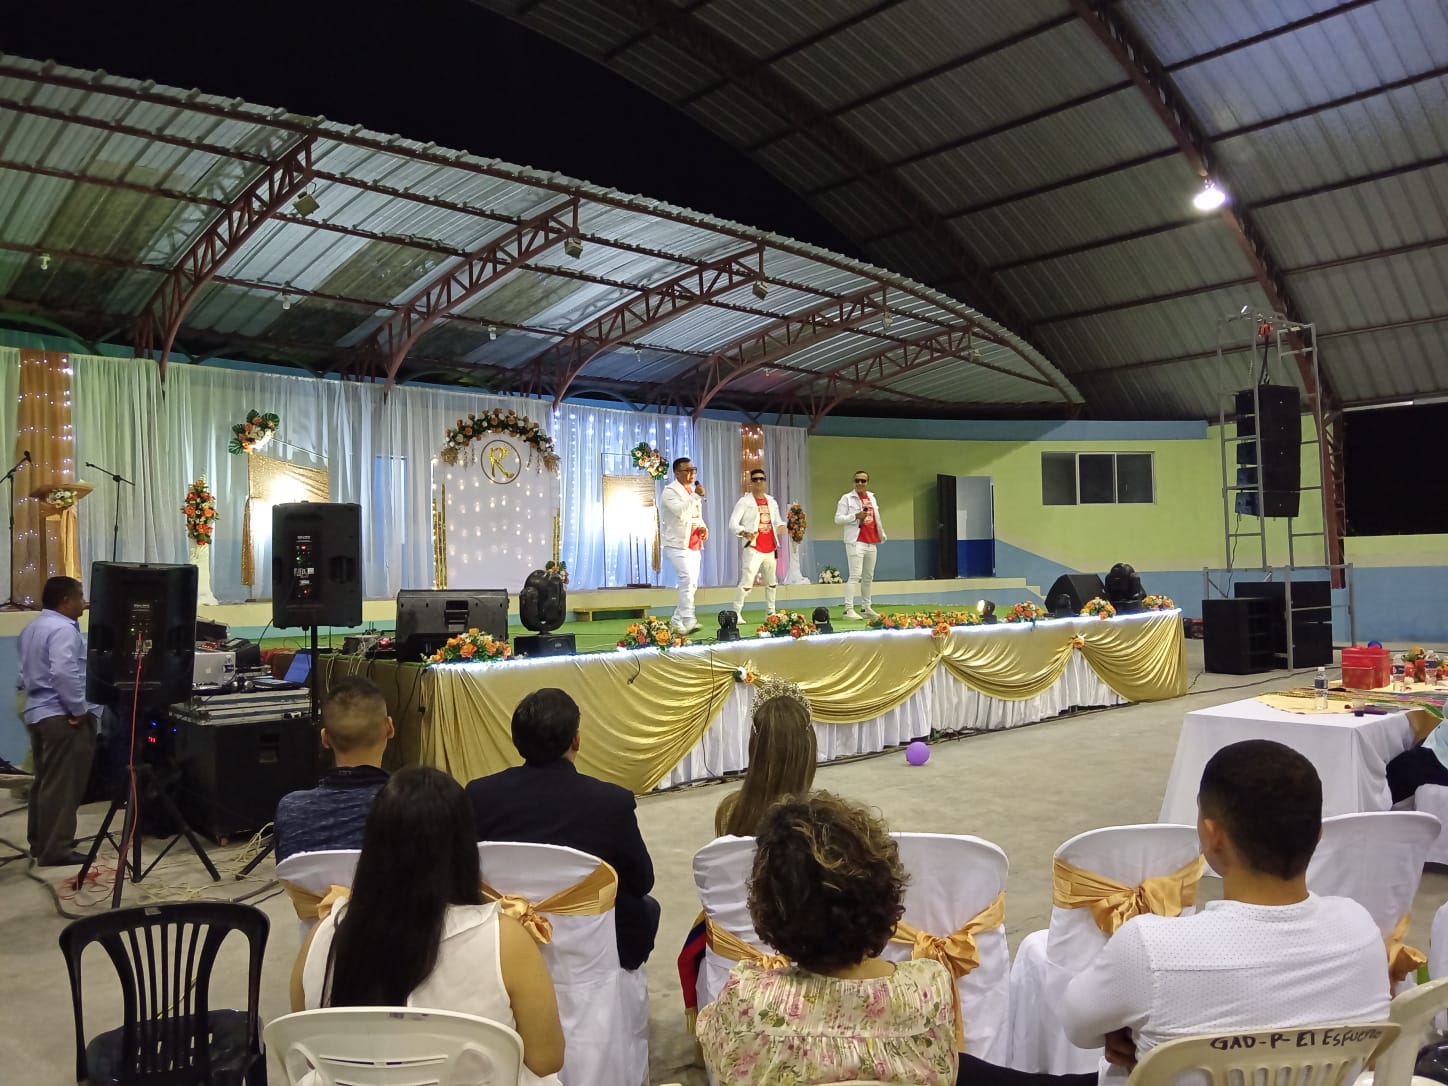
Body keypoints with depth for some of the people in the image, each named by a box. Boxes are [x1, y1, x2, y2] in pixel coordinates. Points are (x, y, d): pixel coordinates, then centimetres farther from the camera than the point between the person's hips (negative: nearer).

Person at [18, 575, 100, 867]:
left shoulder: (32, 627, 17)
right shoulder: (63, 629, -18)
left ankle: (40, 844, 25)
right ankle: (56, 851, -3)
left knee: (45, 783, 17)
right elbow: (64, 673, -29)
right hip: (63, 717, -11)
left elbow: (27, 673, 22)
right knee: (62, 786, -6)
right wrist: (79, 709, -22)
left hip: (38, 712, 11)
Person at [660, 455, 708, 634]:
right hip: (678, 545, -8)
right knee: (687, 580, -22)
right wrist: (696, 496, -25)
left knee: (692, 584, 9)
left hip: (695, 546, 8)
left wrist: (704, 528, 6)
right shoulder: (670, 491, -7)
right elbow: (680, 511, -24)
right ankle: (689, 621, -27)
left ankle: (676, 620, 19)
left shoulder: (693, 491, 18)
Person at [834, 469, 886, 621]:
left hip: (871, 542, 7)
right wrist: (855, 516, -18)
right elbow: (838, 519, -8)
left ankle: (866, 608, 19)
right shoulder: (847, 498, -2)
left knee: (869, 576, 10)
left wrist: (882, 534, 24)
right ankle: (848, 609, -15)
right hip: (856, 542, -7)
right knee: (855, 576, -14)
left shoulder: (872, 498, 17)